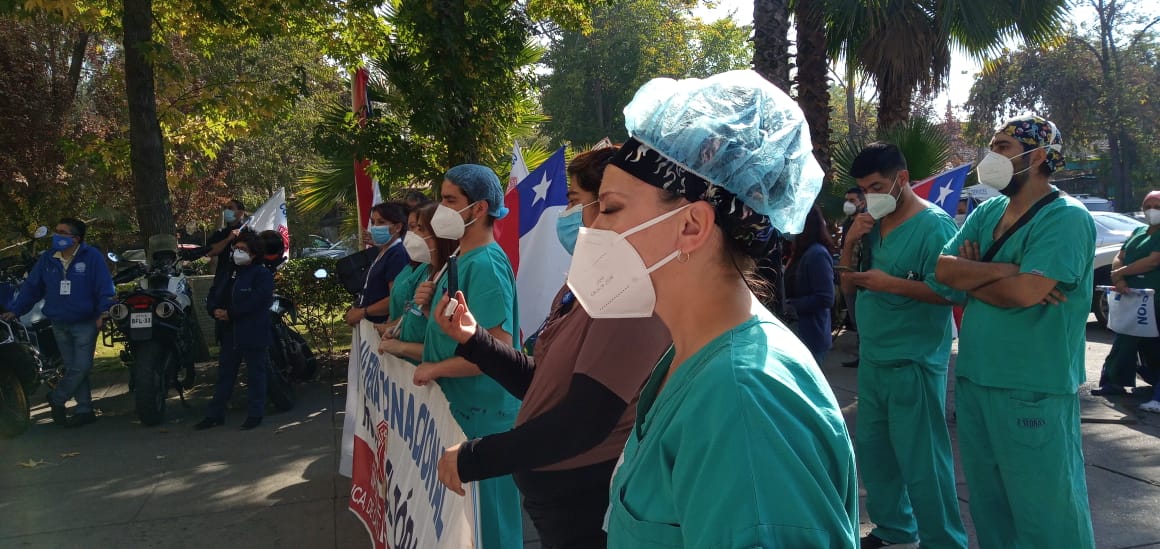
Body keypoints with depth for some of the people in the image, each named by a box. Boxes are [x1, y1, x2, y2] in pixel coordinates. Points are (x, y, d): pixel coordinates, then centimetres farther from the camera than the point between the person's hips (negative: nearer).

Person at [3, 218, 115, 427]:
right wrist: (15, 310, 6)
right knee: (72, 368, 8)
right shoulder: (47, 259, 5)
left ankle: (56, 399, 15)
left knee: (81, 367, -8)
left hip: (85, 323, -5)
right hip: (59, 325, 5)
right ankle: (84, 410, 15)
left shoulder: (92, 257, -9)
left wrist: (103, 311, -23)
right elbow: (31, 286, 11)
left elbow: (104, 286, -12)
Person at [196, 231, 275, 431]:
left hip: (253, 334, -8)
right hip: (229, 333, 8)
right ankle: (215, 414, 19)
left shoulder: (262, 274, -9)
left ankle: (255, 414, 11)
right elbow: (214, 295, 17)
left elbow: (257, 302, -20)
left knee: (255, 374, 2)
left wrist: (230, 314, -18)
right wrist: (216, 310, -5)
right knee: (225, 373, 12)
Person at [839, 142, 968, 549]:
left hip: (913, 364, -8)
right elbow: (848, 286, 13)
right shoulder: (873, 226, 10)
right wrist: (851, 243, -3)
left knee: (921, 459, -2)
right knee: (872, 448, 17)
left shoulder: (933, 225, -13)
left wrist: (892, 284, -22)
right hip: (872, 359, 8)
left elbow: (954, 290, -18)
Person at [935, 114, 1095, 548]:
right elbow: (943, 270, -1)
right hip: (973, 379, 8)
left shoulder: (1066, 218, -13)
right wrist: (1005, 270, -15)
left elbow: (1025, 292, -24)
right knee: (988, 502, 19)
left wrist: (969, 275, -6)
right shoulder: (986, 212, 11)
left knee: (1045, 510, 2)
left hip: (1033, 390, -7)